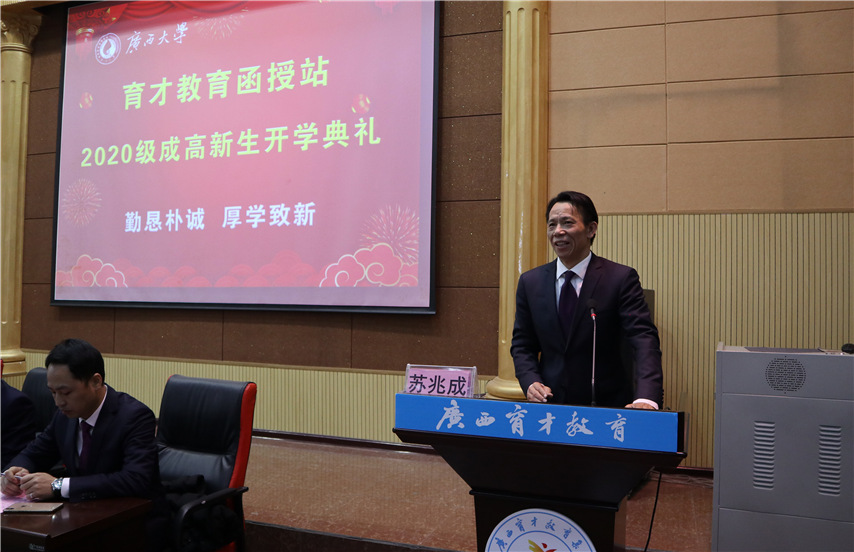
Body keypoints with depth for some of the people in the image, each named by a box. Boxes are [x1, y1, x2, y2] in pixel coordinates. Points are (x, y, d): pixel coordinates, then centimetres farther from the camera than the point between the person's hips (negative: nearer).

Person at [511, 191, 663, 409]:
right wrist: (531, 382, -10)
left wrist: (646, 398, -30)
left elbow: (644, 339, -16)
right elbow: (522, 345, 8)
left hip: (608, 406, -2)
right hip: (550, 404, 3)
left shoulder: (621, 278, -7)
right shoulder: (530, 282, 3)